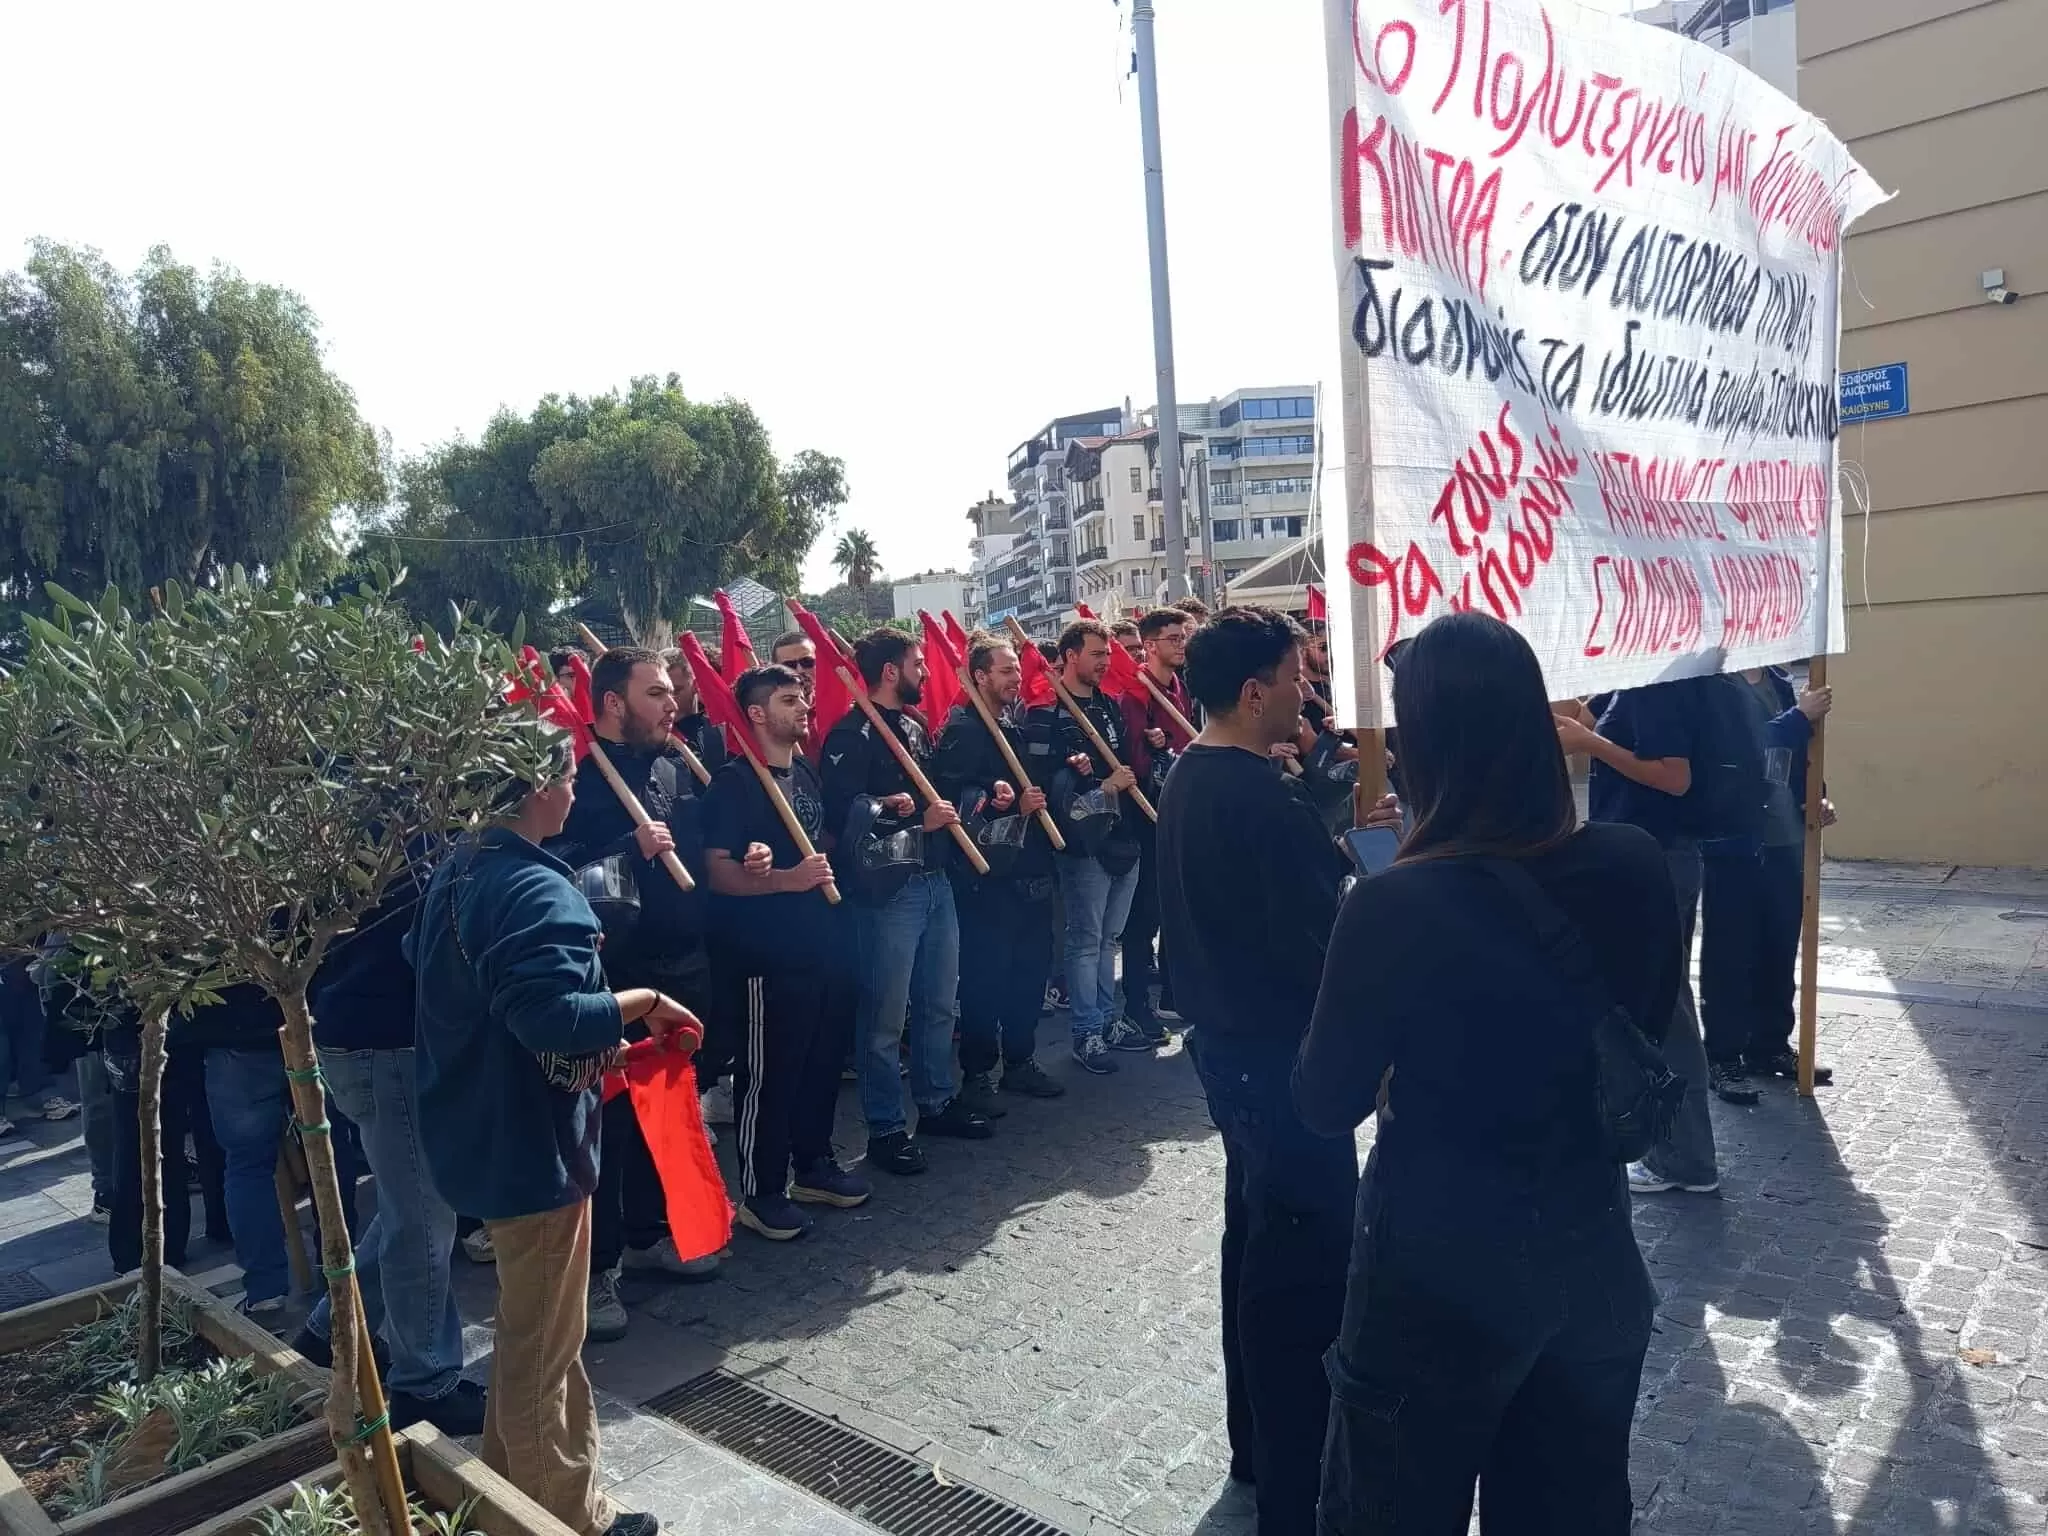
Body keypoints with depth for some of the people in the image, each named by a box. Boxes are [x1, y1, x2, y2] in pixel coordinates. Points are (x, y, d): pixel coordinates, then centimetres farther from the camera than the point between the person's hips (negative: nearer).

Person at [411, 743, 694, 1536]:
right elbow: (551, 1019, -36)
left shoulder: (455, 870, 6)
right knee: (544, 1347, 8)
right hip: (530, 1144, -10)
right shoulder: (536, 890, -25)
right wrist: (644, 1002, -20)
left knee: (528, 1332, 26)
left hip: (483, 1130, 10)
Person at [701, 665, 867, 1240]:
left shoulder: (807, 774, 12)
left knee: (823, 1056, 16)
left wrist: (825, 870, 11)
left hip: (819, 942, 8)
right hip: (765, 952, -8)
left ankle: (814, 1165, 33)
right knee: (768, 1070, 1)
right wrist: (786, 879, -26)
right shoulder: (734, 781, -12)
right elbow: (717, 871, -19)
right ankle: (760, 1191, 15)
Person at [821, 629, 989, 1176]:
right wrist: (915, 818, -17)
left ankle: (937, 1101, 33)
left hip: (935, 881, 9)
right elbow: (842, 811, -22)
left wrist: (951, 808, 9)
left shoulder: (915, 726, 15)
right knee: (886, 1014, 1)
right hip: (887, 888, -8)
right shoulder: (852, 734, -12)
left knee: (938, 1003, 17)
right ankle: (885, 1127, 13)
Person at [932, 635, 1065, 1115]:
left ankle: (1020, 1061, 27)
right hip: (986, 874, -8)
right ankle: (977, 1075, 11)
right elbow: (951, 800, -20)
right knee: (985, 974, -1)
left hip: (1028, 867, 8)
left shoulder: (1016, 727, 14)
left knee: (1031, 967, 13)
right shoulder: (962, 730, -11)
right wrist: (1011, 806, -22)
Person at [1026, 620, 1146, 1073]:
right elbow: (1044, 781, -18)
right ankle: (1087, 1033, 11)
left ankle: (1108, 1017, 29)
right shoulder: (1047, 714, -11)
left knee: (1109, 937, 17)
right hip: (1085, 843, -7)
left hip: (1123, 836, 7)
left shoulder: (1109, 705, 13)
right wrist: (1104, 787, -18)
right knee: (1086, 939, 1)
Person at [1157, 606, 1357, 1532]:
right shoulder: (1259, 797, -24)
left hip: (1225, 1035, 10)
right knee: (1308, 1254, 2)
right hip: (1281, 1047, -10)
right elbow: (1314, 937, -22)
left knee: (1257, 1235, 20)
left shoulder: (1188, 779, 7)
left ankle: (1256, 1445, 36)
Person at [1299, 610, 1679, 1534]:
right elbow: (1649, 1032, 8)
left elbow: (1324, 1105, -11)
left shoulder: (1394, 904, -26)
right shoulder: (1633, 865, -11)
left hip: (1439, 1273, -4)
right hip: (1594, 1251, 5)